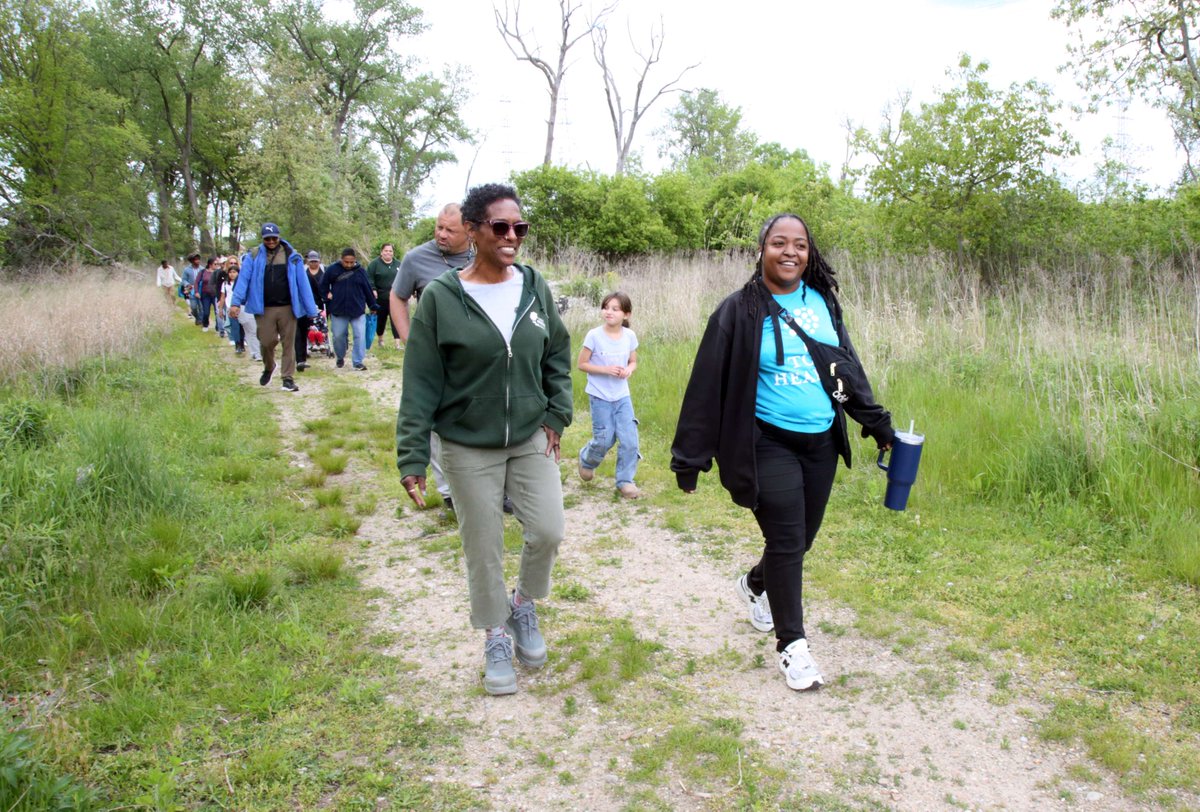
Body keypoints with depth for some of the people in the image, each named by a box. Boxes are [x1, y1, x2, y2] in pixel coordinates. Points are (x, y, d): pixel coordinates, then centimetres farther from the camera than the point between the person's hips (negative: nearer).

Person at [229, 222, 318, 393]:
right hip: (264, 308, 0)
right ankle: (268, 368, 31)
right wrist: (236, 303, -15)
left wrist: (311, 310, -2)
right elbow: (243, 279, -4)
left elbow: (302, 283, 0)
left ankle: (288, 378, 11)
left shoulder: (292, 256, 2)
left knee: (288, 343, 3)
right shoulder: (253, 256, 2)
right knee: (267, 341, 1)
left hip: (287, 307, 0)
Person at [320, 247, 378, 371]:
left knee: (360, 336, -5)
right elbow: (323, 285, 9)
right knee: (338, 336, 9)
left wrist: (373, 305, 9)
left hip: (358, 310, 0)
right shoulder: (332, 269, -2)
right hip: (338, 310, 0)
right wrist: (326, 298, 1)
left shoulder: (361, 271, 1)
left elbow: (367, 289, 6)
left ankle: (358, 361, 4)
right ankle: (340, 358, 32)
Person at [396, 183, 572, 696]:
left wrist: (557, 413, 0)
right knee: (483, 548, 7)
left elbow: (557, 355, 11)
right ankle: (496, 638, 30)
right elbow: (421, 384, -10)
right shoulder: (441, 296, -11)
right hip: (469, 448, -3)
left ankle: (523, 604, 28)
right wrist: (412, 457, -12)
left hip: (532, 440, 3)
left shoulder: (535, 287, -1)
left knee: (548, 531, -4)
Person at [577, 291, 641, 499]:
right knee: (605, 439, 1)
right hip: (600, 396, -3)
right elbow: (582, 364, -8)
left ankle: (625, 480, 12)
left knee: (629, 439, -3)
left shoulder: (630, 336, -3)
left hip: (622, 396, 3)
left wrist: (628, 370, -12)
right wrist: (606, 369, -20)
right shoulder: (594, 335, -13)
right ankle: (586, 459, 33)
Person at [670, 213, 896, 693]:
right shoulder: (740, 311, -8)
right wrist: (690, 458, -9)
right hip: (770, 443, -5)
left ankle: (755, 586, 44)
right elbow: (707, 385, -8)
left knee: (802, 537, 13)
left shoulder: (823, 301, 7)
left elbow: (848, 368, 16)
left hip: (822, 442, 5)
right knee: (786, 540, -5)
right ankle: (792, 644, 12)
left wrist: (876, 422, 15)